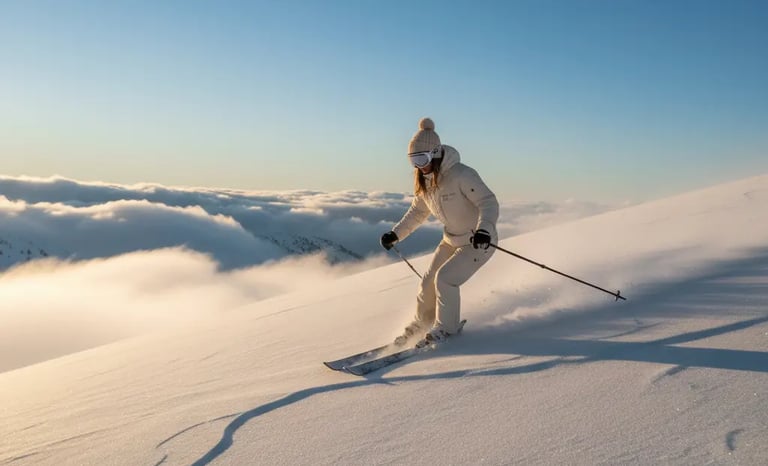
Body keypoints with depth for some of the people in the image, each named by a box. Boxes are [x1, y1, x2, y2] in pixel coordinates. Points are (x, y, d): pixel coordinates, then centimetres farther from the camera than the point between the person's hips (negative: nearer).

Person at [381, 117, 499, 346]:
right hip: (452, 240, 7)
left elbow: (488, 202, -29)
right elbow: (418, 211, 13)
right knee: (429, 281, 5)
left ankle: (446, 328, 3)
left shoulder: (461, 175, -26)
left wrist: (484, 229, -47)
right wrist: (396, 234, 6)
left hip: (479, 241, -7)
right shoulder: (424, 181, -3)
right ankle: (421, 325, 27)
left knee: (444, 278, -18)